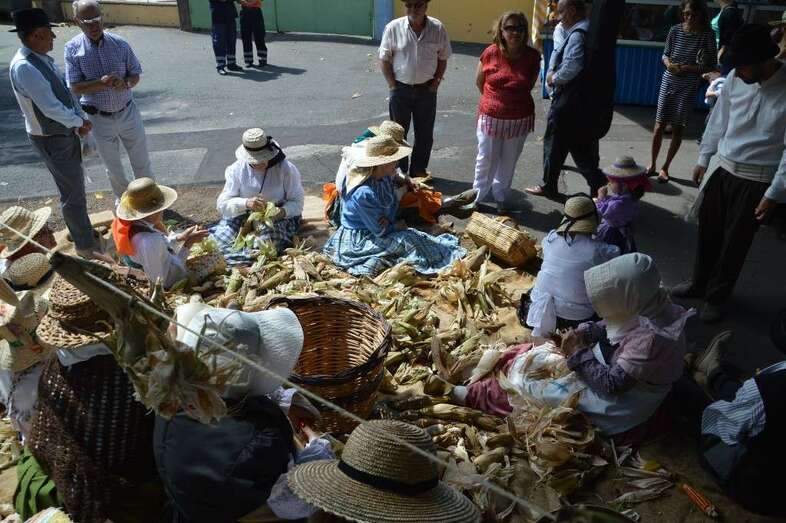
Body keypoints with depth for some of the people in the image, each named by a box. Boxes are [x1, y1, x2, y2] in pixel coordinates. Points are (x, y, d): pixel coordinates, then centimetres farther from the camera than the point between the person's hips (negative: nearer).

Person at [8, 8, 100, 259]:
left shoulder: (42, 59, 3)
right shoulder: (24, 67, -26)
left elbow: (64, 91, 10)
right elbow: (51, 107, -27)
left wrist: (79, 120, -2)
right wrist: (80, 121, -12)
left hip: (66, 132, 9)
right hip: (52, 140, -9)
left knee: (74, 185, 22)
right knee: (73, 193, 0)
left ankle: (79, 230, 40)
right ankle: (86, 247, 13)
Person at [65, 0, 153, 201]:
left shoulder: (120, 43, -7)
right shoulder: (72, 48, -10)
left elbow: (135, 76, -1)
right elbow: (75, 87, -12)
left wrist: (125, 83, -25)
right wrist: (102, 82, -29)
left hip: (128, 113, 1)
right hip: (99, 119, -1)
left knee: (142, 160, 14)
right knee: (113, 165, 16)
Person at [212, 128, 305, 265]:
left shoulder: (286, 169, -10)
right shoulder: (236, 170, -4)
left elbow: (297, 203, -8)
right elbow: (222, 204, -10)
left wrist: (282, 211, -32)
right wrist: (246, 203, -31)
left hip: (279, 218, -1)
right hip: (244, 216, 2)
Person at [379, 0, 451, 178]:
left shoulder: (438, 28, -5)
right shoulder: (393, 28, -10)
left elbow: (443, 59, 5)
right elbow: (384, 59, -3)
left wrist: (436, 83, -1)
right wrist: (393, 86, -7)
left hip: (426, 90, 2)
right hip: (400, 89, -1)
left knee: (425, 134, 10)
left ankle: (419, 170, 26)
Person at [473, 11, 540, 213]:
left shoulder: (532, 56, -10)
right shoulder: (491, 53, -12)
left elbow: (529, 85, 8)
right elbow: (479, 82, 4)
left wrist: (514, 99, 13)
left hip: (520, 118, 1)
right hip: (491, 116, -1)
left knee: (509, 161, 16)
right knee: (486, 159, 11)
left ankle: (501, 194, 35)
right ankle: (478, 194, 31)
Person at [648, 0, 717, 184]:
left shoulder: (707, 34, -8)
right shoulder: (675, 30, -2)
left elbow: (711, 65, -5)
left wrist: (689, 69, -19)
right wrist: (669, 64, -11)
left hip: (689, 87, -2)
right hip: (669, 82, 2)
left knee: (678, 129, 6)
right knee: (659, 126, 3)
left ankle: (665, 168, 18)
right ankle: (652, 164, 19)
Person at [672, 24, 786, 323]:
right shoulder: (735, 79, -6)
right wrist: (703, 158, 14)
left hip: (756, 181, -5)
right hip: (724, 170, 5)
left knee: (735, 242, 8)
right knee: (707, 230, 17)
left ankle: (716, 296, 30)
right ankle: (699, 284, 40)